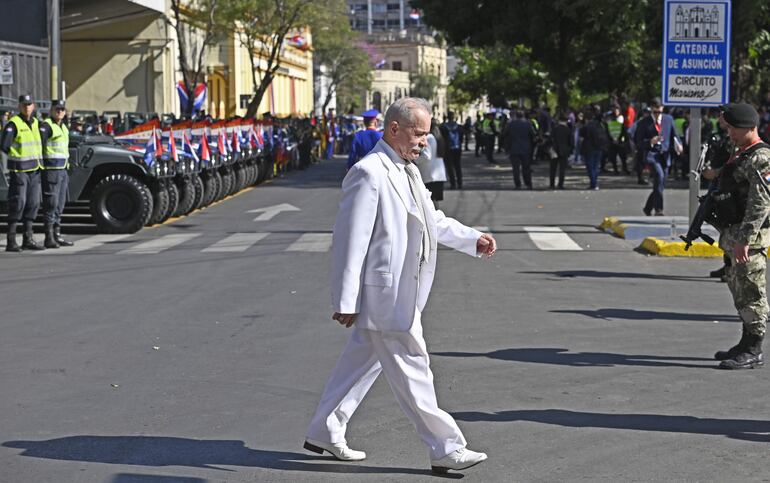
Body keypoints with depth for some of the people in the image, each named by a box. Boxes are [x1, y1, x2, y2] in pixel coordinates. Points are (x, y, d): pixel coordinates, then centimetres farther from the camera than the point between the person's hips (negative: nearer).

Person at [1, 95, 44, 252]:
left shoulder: (35, 123, 13)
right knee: (18, 204, -8)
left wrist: (39, 159, 14)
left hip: (35, 170, 7)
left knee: (33, 203, 7)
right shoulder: (13, 124, -10)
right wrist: (18, 157, -7)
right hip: (19, 170, -7)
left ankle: (28, 239, 14)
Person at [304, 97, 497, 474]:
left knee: (363, 361, 17)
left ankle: (324, 433, 29)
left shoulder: (408, 171, 13)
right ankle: (445, 450, 6)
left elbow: (432, 221, 28)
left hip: (401, 293, 10)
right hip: (385, 294, -10)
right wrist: (345, 301, -20)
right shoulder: (369, 173, -18)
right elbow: (349, 241, -19)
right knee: (412, 371, -2)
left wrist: (473, 239, 20)